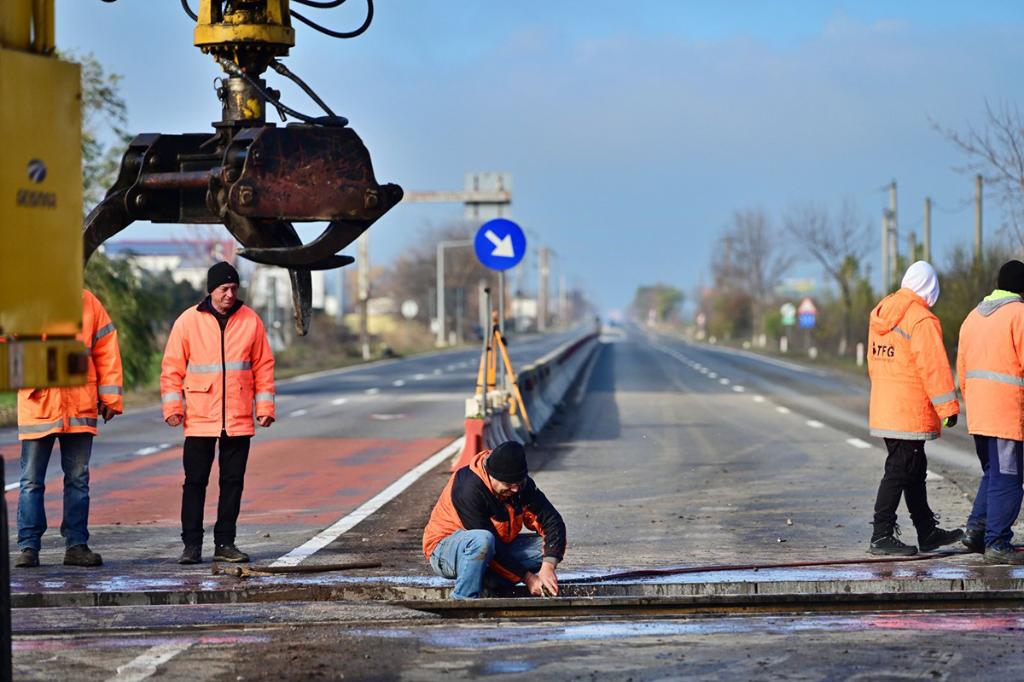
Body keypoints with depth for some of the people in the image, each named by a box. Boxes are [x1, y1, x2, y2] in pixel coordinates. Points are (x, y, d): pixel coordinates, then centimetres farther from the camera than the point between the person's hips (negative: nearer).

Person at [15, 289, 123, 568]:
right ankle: (28, 547, 6)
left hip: (80, 406, 2)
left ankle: (77, 545, 14)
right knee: (31, 481, 1)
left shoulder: (88, 302, 5)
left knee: (78, 479, 8)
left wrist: (110, 397, 2)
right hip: (37, 406, -2)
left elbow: (107, 351, 7)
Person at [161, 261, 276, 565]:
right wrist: (172, 407, -6)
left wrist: (265, 407, 2)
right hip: (199, 419, -1)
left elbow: (263, 366, 7)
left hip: (239, 419, 2)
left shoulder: (250, 321, 3)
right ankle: (191, 545, 7)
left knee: (233, 482, 6)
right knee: (195, 482, 1)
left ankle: (225, 544, 13)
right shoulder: (188, 321, -1)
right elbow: (172, 368, 1)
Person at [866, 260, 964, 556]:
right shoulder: (922, 320, -16)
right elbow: (934, 367, -18)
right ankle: (882, 536, -2)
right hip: (910, 412, -9)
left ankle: (927, 532, 24)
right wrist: (948, 407, -14)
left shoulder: (880, 313, 11)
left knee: (915, 470, 16)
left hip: (884, 407, 9)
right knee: (899, 471, -4)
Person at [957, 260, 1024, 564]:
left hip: (978, 412, 8)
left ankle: (976, 528, 11)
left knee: (992, 473, 19)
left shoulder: (974, 316, 15)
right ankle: (997, 544, -2)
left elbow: (962, 367, 17)